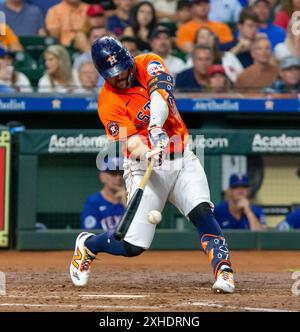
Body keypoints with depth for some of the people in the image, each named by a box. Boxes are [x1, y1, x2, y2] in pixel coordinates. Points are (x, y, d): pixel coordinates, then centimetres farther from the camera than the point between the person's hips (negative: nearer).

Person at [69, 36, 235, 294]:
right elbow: (130, 140, -22)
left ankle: (224, 272, -24)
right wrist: (148, 154, -44)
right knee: (133, 246, -3)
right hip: (146, 167, -2)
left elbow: (160, 92, -23)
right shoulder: (108, 103, -10)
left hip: (182, 159, 3)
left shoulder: (148, 64, -3)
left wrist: (156, 126, -41)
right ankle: (87, 246, 25)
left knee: (202, 212, -23)